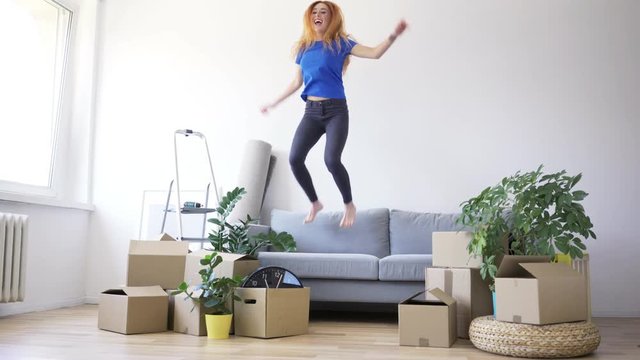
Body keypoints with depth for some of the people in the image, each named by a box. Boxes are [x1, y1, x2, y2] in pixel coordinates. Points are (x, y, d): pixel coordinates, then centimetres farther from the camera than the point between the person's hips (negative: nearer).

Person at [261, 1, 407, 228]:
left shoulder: (340, 43, 3)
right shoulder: (303, 48, 14)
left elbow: (374, 53, -6)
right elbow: (297, 82, 22)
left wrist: (393, 35, -22)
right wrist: (274, 103, 27)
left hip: (336, 110, -4)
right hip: (311, 111, 4)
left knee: (332, 160, -22)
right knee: (294, 159, -11)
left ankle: (349, 204, 3)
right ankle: (314, 203, 12)